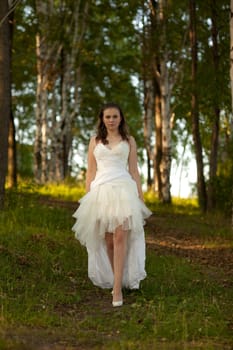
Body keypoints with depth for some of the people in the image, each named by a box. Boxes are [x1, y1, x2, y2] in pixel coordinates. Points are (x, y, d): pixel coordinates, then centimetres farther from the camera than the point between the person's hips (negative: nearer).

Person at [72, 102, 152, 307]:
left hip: (123, 190, -2)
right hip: (100, 191, 2)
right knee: (108, 240, 4)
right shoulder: (95, 141, 15)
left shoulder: (129, 141, 13)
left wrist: (140, 197, 5)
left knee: (120, 238, -15)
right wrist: (87, 198, 7)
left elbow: (134, 170, 12)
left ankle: (117, 288, -17)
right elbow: (91, 171, 14)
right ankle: (118, 280, 20)